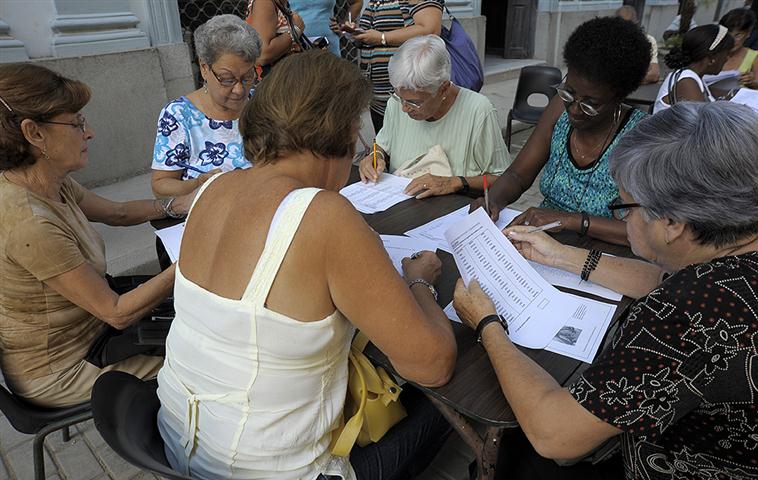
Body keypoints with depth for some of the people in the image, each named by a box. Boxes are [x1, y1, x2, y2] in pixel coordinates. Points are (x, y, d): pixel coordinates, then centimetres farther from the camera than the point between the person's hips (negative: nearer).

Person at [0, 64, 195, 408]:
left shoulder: (50, 184, -7)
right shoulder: (31, 224, -35)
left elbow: (115, 213, 10)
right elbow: (118, 313, -29)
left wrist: (173, 205, -6)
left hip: (83, 328, 8)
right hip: (57, 372, -8)